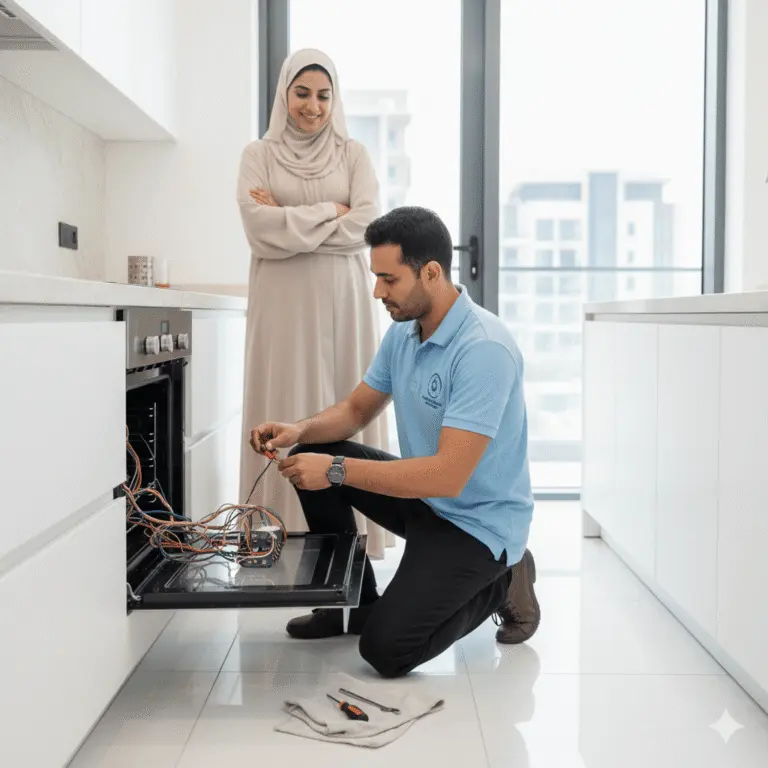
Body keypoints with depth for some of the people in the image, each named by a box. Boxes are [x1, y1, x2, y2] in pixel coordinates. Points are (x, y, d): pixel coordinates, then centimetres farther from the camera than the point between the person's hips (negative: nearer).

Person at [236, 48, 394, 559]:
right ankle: (285, 533, 4)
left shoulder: (353, 154, 10)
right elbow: (260, 227, -9)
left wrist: (290, 223, -8)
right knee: (288, 410, -2)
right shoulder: (258, 155, 8)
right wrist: (330, 212, -6)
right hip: (284, 302, -1)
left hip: (345, 299, 1)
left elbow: (366, 225, -5)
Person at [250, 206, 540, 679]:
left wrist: (337, 471, -31)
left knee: (385, 648, -20)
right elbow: (358, 410, 11)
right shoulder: (403, 332, 0)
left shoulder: (485, 349, -29)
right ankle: (353, 602, 13)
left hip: (477, 522, -8)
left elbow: (448, 476, -33)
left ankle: (500, 584, 6)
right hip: (423, 495, 8)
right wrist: (300, 431, -10)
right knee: (311, 460, -1)